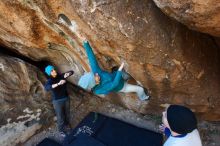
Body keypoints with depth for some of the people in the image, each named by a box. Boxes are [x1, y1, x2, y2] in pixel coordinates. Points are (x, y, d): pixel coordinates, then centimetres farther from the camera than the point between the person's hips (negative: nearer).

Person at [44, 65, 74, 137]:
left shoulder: (61, 76, -8)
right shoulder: (50, 81, -20)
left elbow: (72, 72, -3)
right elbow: (46, 88, -42)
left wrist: (67, 74, -26)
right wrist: (58, 83, -51)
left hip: (66, 98, 5)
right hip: (57, 101, -5)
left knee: (67, 113, 24)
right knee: (60, 116, 10)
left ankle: (66, 124, 52)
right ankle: (61, 130, 34)